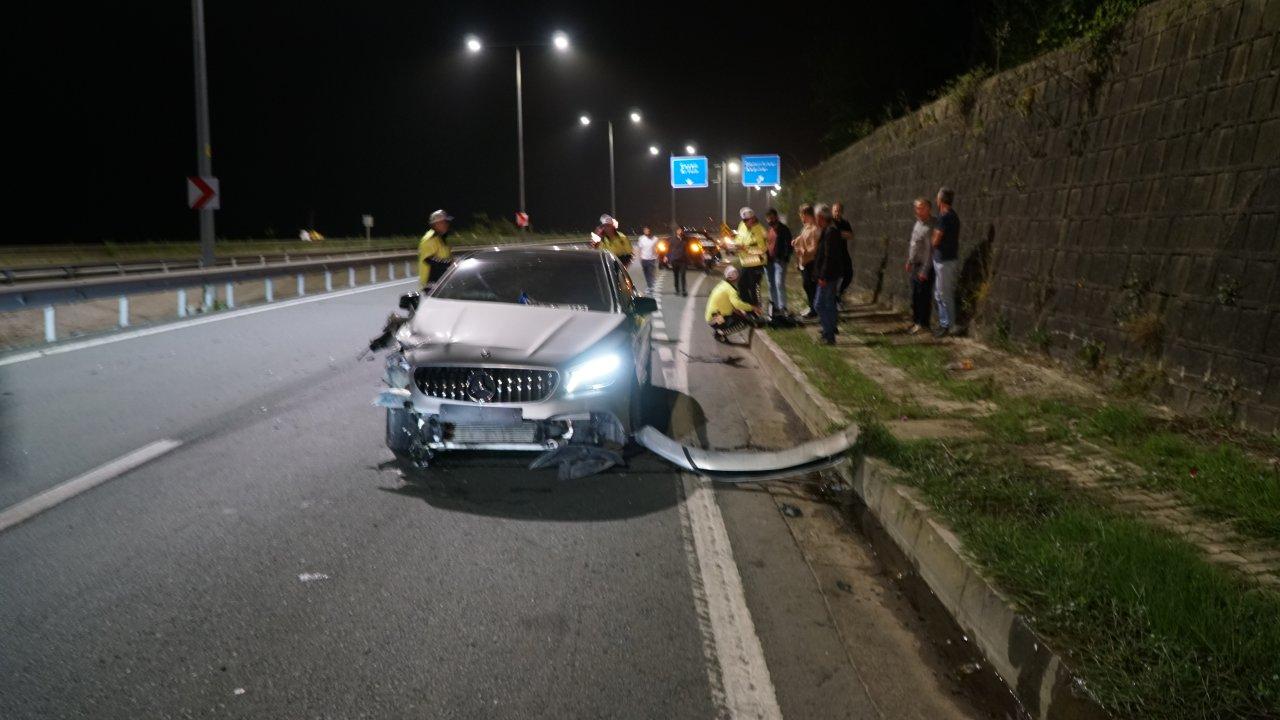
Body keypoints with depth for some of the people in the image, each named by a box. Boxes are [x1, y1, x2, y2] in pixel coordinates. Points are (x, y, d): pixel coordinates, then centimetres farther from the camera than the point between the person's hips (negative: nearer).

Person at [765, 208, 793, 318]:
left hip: (779, 260, -7)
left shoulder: (783, 229, -6)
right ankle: (775, 307, 19)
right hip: (770, 260, 7)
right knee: (771, 285, 10)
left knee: (779, 283, -16)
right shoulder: (769, 230, 16)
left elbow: (788, 245, -9)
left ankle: (782, 308, -15)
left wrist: (785, 258, -18)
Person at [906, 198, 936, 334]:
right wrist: (909, 261, 19)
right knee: (914, 295, 16)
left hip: (924, 266, -9)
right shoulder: (918, 223, 9)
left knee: (923, 296, -2)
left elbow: (930, 250, -21)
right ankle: (916, 320, 28)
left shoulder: (930, 227, -19)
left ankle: (923, 324, 7)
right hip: (915, 265, 9)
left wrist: (925, 270, -21)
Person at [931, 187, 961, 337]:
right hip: (944, 259, 10)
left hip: (945, 261, -10)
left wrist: (934, 233, 2)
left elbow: (935, 241, -17)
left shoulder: (945, 217, -19)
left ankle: (946, 326, 4)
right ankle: (943, 323, 23)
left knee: (944, 294, -3)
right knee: (939, 294, 17)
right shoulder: (951, 215, 12)